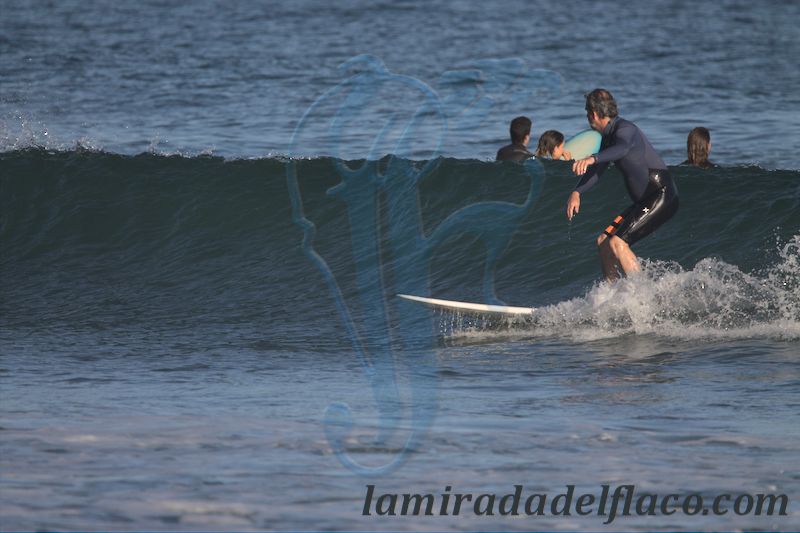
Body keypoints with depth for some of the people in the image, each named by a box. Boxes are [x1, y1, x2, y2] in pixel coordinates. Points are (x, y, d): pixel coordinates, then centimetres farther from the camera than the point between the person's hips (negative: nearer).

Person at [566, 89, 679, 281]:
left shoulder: (625, 130, -17)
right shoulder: (608, 136, 15)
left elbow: (622, 148, -41)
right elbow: (596, 171, 25)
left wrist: (592, 158, -57)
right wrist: (577, 192, 9)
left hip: (662, 198, -10)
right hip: (645, 201, 10)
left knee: (618, 243, -19)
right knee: (604, 241, 9)